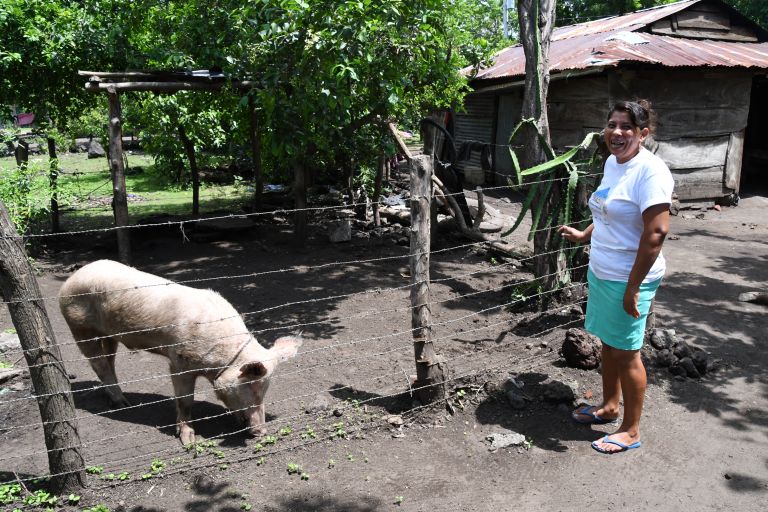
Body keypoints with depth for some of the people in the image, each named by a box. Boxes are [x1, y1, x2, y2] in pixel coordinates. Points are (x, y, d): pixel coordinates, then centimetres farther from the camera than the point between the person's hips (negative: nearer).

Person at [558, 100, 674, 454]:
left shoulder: (650, 171, -20)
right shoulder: (612, 162, 7)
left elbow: (656, 232, -25)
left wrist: (632, 288, -24)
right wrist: (584, 235, 28)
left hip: (628, 279, -8)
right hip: (601, 272, 8)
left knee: (626, 353, 4)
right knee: (608, 343, 20)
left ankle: (631, 431, 21)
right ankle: (609, 406, 40)